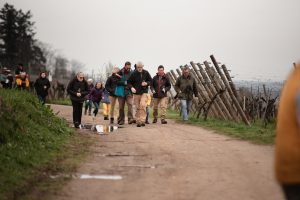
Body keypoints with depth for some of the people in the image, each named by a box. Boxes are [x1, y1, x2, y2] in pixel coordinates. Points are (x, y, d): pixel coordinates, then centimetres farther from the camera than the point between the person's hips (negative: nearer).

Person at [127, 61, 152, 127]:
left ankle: (142, 120, -16)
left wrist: (147, 83, -9)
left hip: (144, 92, 0)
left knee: (143, 105, -18)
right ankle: (138, 121, 12)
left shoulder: (146, 73, 1)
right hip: (136, 93, 1)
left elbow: (150, 80, 11)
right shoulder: (134, 74, -3)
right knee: (137, 107, 4)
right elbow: (129, 82, 4)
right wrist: (131, 87, -15)